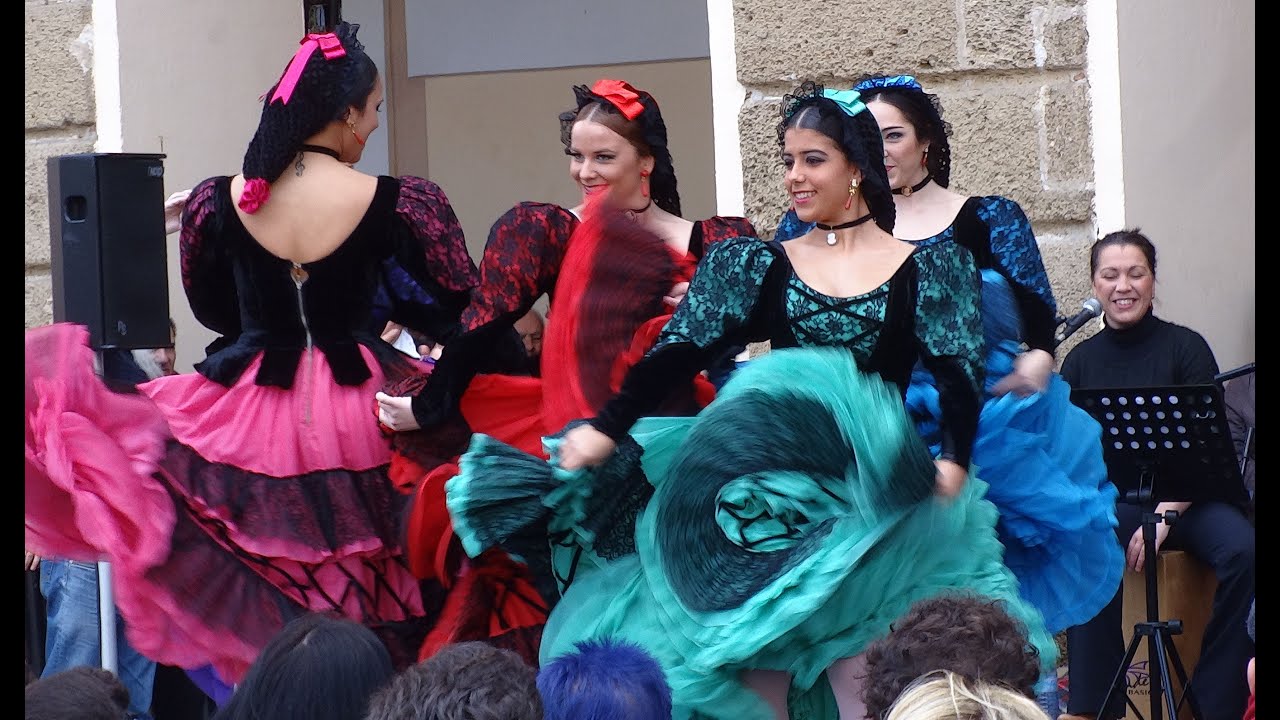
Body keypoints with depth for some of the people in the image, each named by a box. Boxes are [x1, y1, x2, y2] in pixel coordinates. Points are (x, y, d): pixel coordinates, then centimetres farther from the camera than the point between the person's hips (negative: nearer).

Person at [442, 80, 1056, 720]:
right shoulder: (763, 266, 11)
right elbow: (677, 354, 3)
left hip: (871, 499, -2)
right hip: (766, 494, 2)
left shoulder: (927, 270, 7)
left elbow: (959, 376, -3)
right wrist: (606, 429, -8)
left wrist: (953, 461, -20)